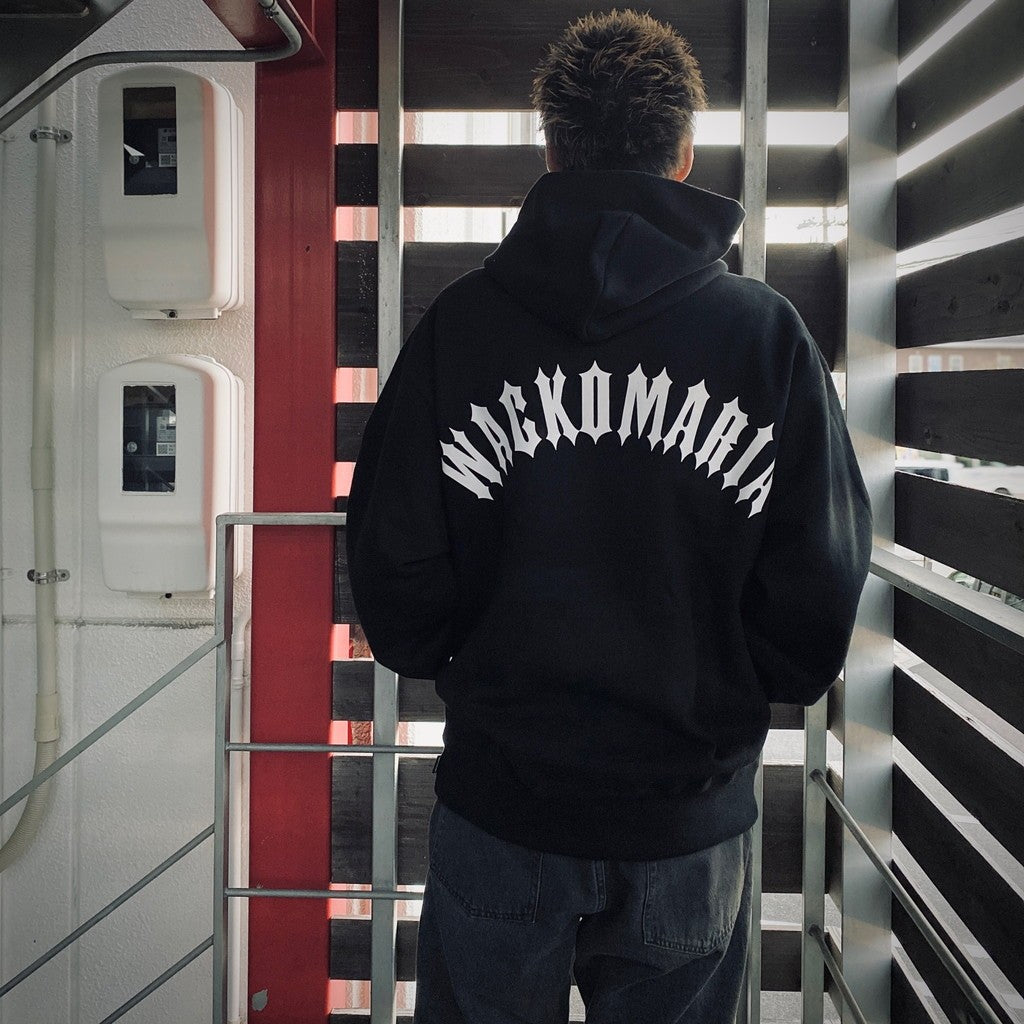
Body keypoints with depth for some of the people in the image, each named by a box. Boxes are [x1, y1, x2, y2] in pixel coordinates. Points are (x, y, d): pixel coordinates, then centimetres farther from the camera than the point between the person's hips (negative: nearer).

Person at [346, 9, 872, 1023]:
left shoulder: (461, 321, -9)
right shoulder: (769, 333, -9)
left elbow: (393, 561, -8)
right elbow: (823, 587, -8)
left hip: (501, 798, 0)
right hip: (692, 815, 1)